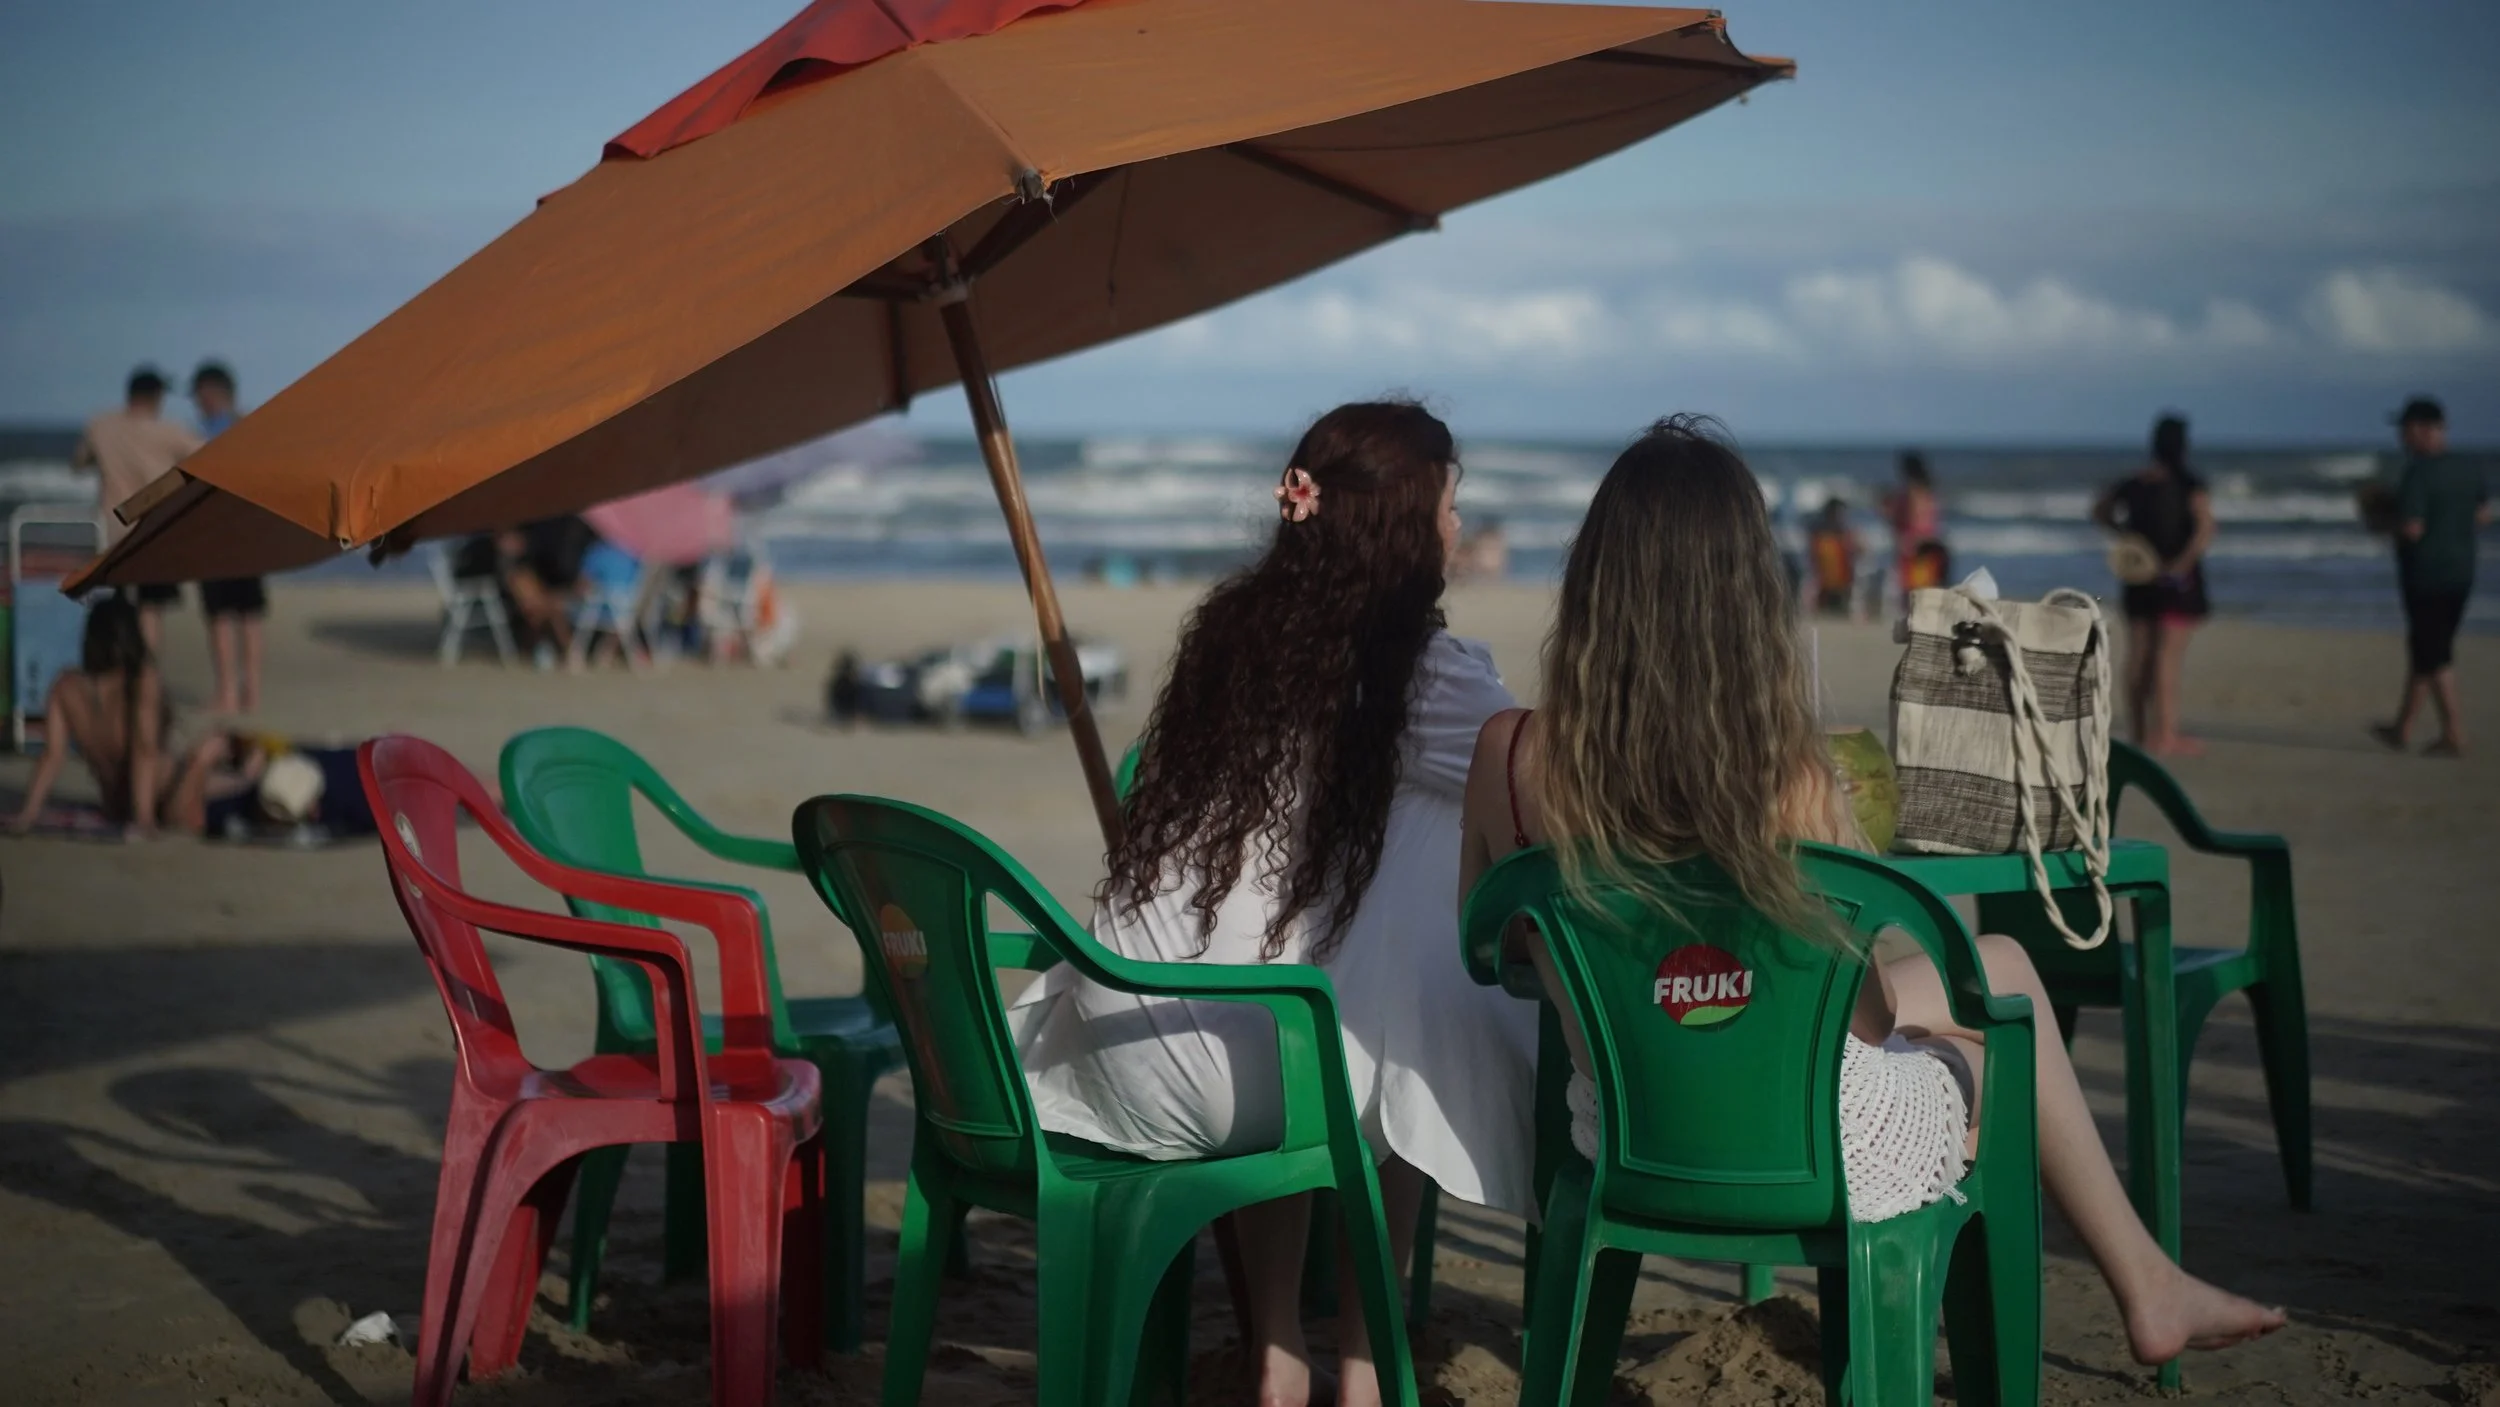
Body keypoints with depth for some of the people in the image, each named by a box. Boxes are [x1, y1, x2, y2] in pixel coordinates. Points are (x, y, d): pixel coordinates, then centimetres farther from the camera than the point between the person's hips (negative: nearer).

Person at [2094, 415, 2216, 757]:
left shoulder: (2133, 482, 7)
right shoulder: (2188, 485, -10)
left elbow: (2099, 511, 19)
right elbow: (2205, 528, -22)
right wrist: (2183, 564, -18)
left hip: (2139, 575, 6)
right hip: (2176, 579, -6)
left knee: (2139, 656, 10)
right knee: (2168, 655, -6)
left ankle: (2140, 732, 16)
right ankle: (2165, 736, -7)